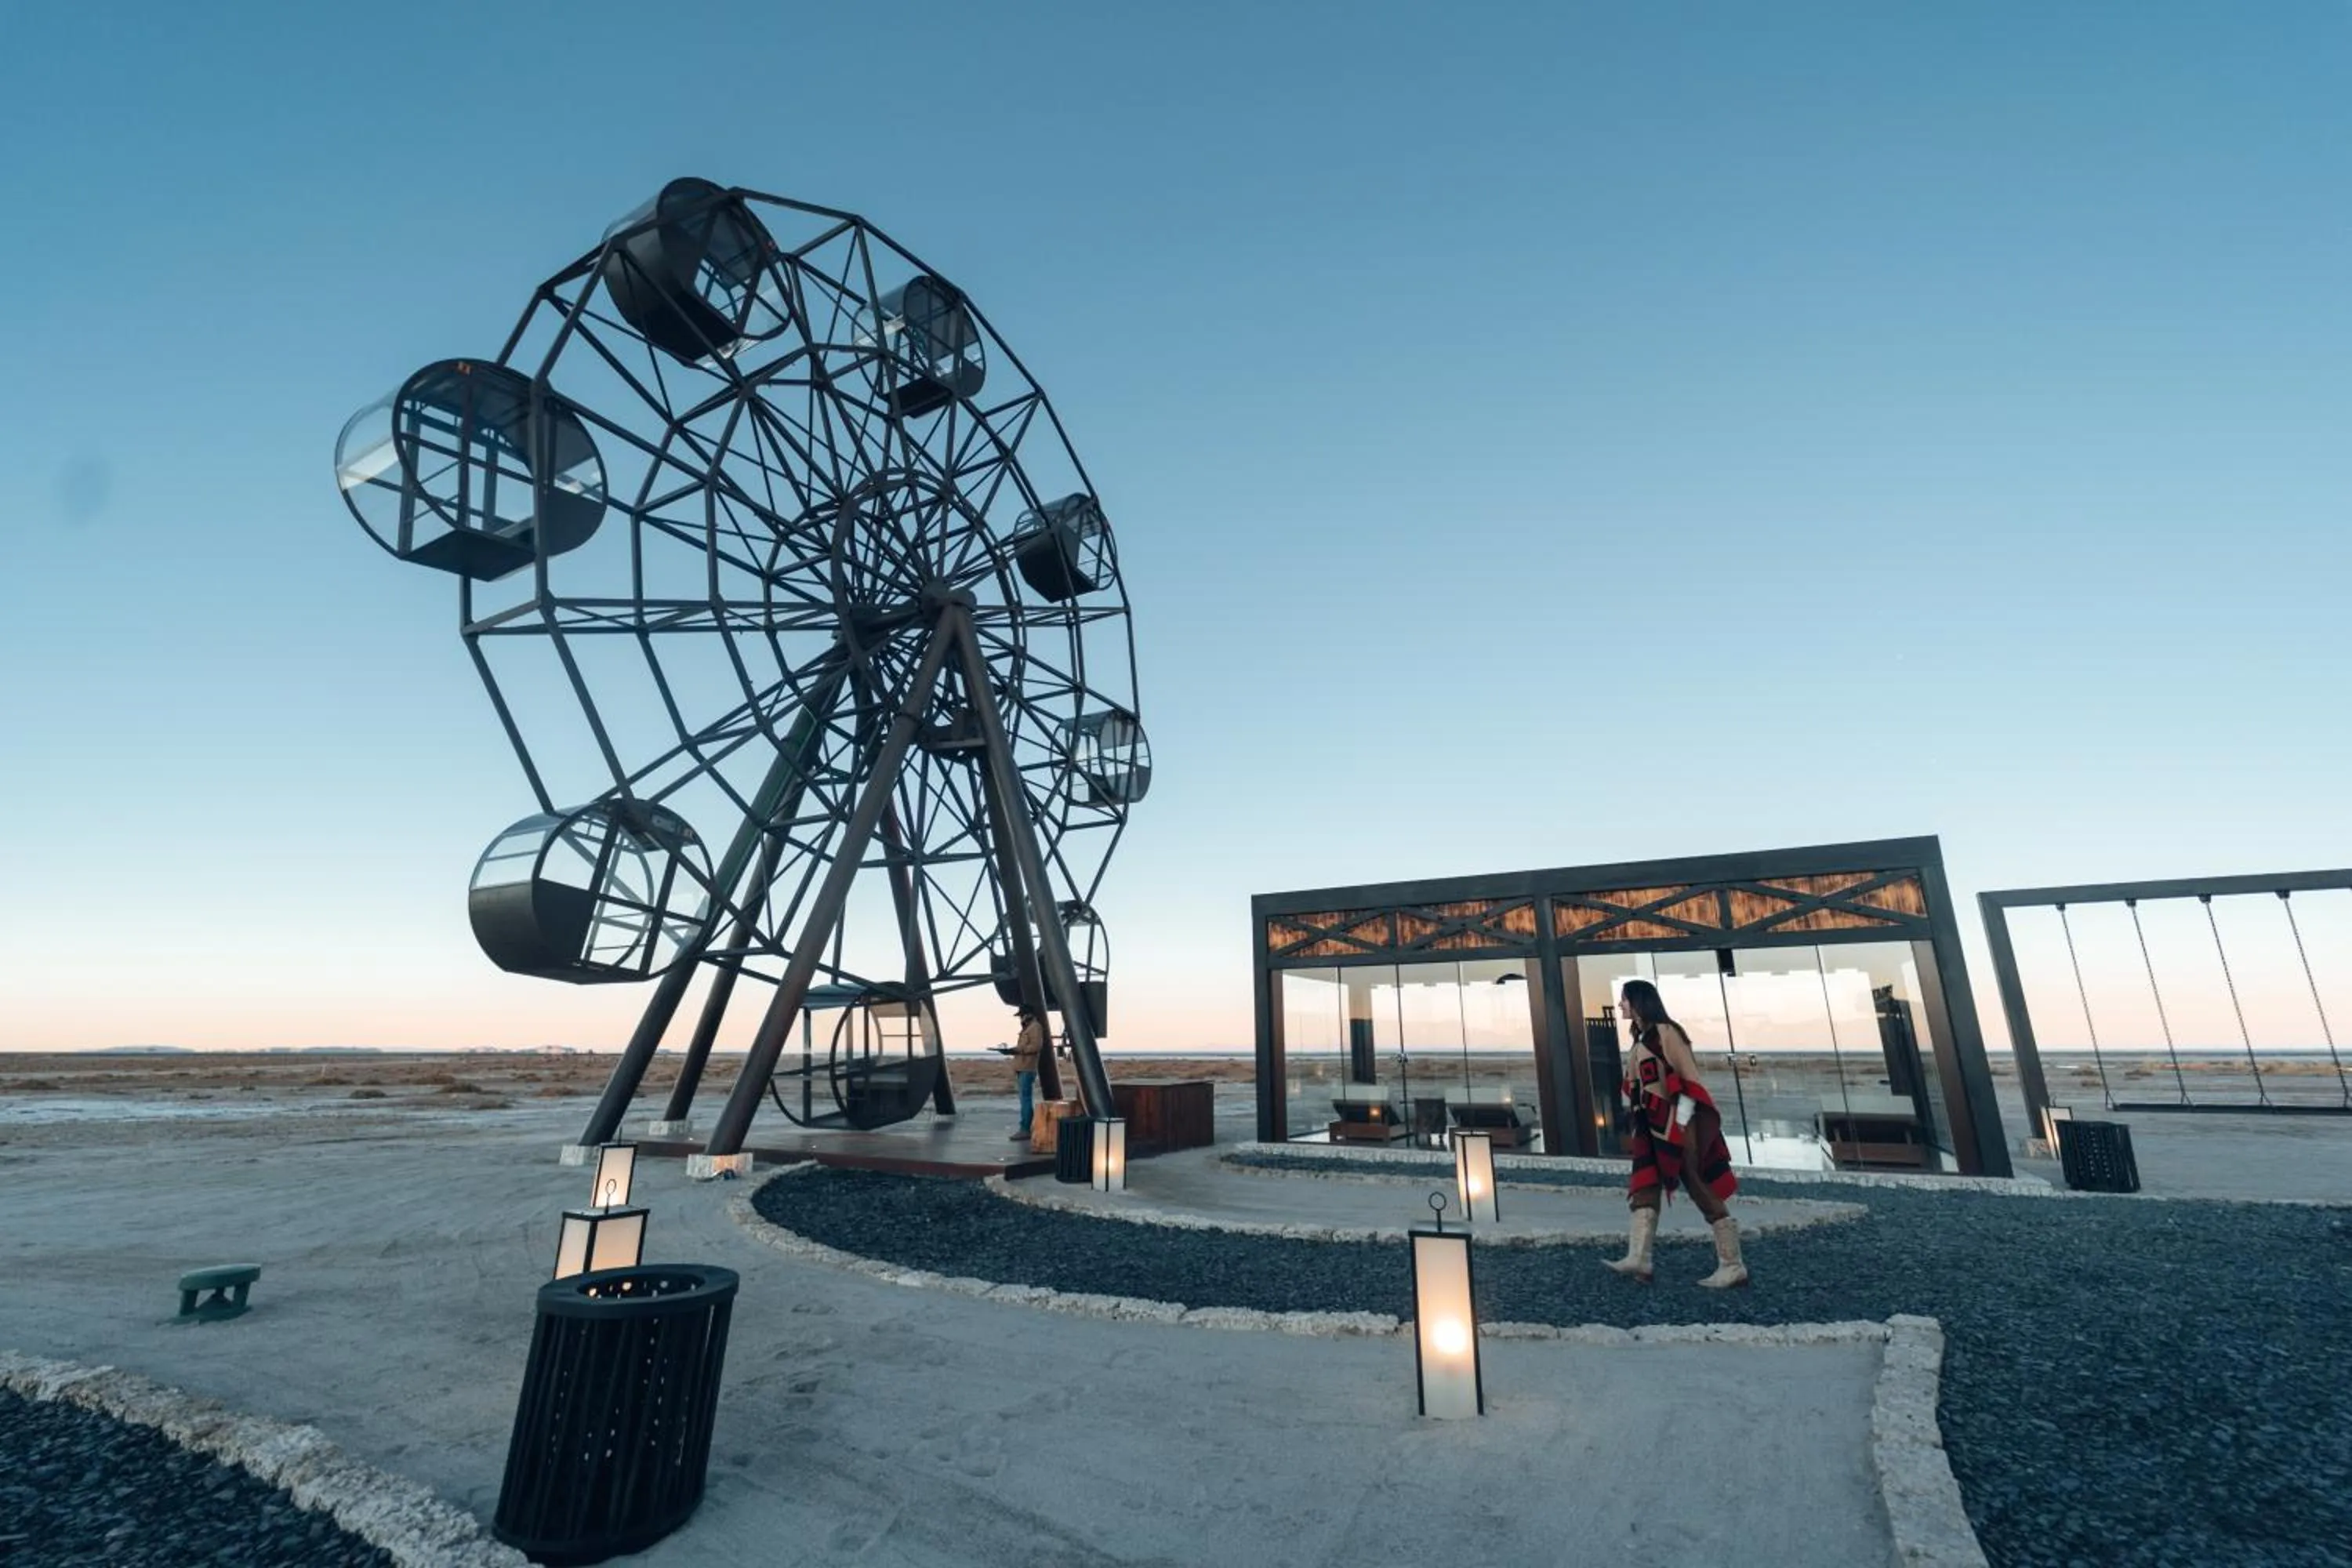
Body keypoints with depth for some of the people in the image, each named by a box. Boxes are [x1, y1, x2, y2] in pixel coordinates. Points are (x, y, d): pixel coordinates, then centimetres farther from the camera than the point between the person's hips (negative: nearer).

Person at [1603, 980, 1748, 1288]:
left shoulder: (1665, 1032, -11)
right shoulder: (1642, 1039, 16)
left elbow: (1690, 1077, -17)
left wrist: (1682, 1122, -21)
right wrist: (1637, 1121, 20)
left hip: (1677, 1124, -9)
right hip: (1654, 1129, 9)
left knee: (1704, 1192, -2)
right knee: (1644, 1190, 0)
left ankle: (1733, 1267, 7)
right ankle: (1638, 1259, -5)